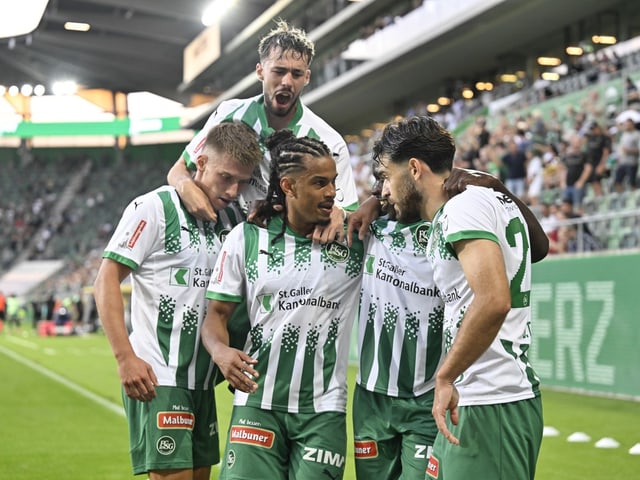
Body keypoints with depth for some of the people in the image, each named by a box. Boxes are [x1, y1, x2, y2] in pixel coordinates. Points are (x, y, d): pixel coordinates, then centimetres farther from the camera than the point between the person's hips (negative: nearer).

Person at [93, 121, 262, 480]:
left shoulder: (231, 218, 11)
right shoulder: (155, 208, -7)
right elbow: (106, 282, -10)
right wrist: (126, 357, -18)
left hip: (202, 379, 7)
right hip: (156, 379, -7)